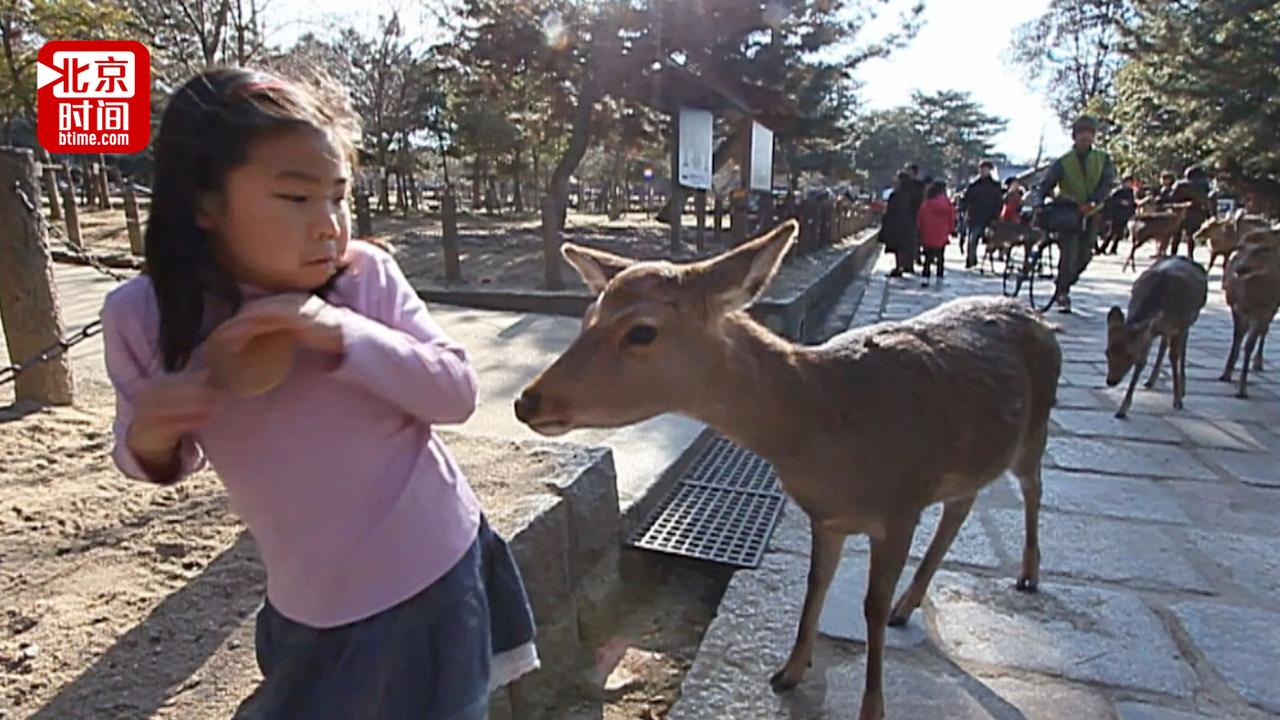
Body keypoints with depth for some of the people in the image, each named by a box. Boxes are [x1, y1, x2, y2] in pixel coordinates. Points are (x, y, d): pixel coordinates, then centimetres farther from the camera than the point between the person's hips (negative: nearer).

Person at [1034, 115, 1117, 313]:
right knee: (1068, 255, -11)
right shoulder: (1063, 162, -1)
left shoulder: (1103, 159, 4)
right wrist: (1040, 204, -22)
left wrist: (1092, 202, -25)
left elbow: (1107, 183, -8)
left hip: (1091, 213, 3)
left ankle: (1063, 287, 24)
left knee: (1084, 256, 5)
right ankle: (1063, 295, -3)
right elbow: (1046, 185, -3)